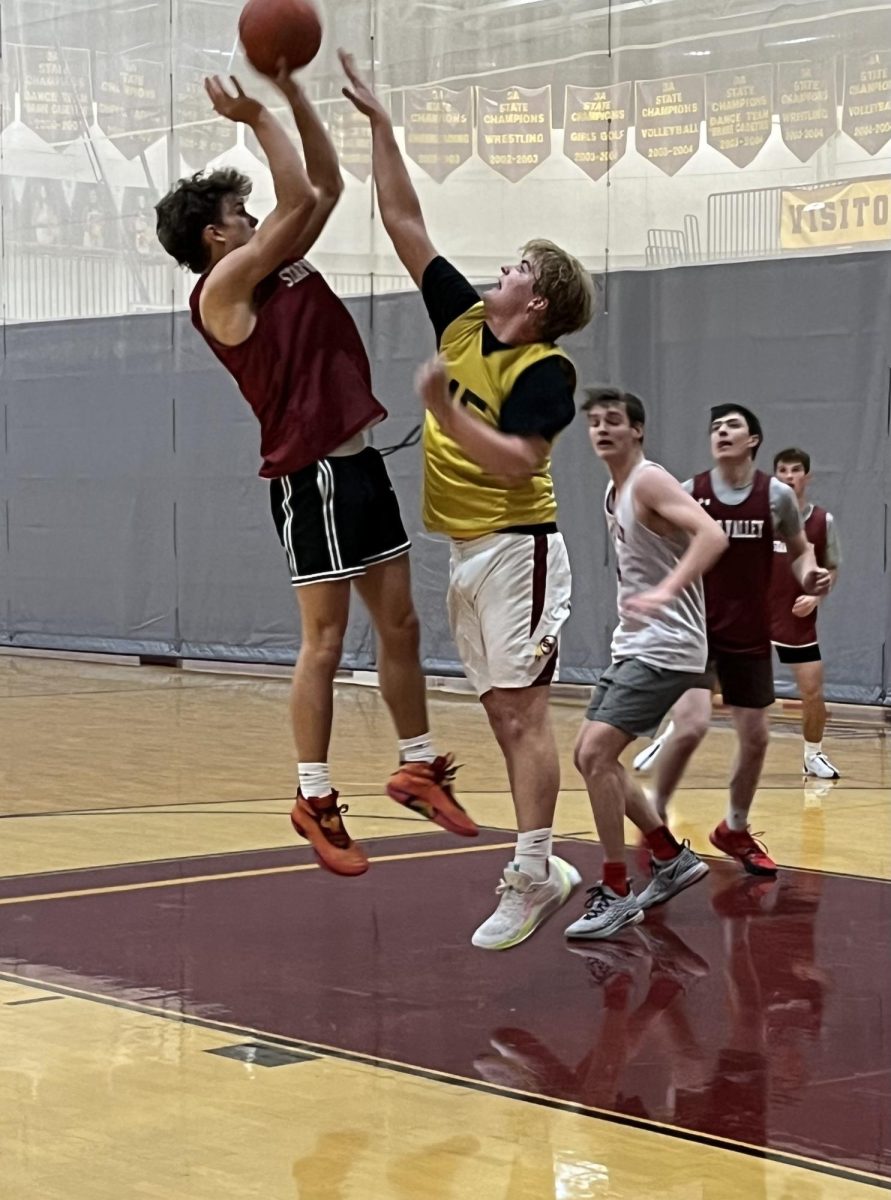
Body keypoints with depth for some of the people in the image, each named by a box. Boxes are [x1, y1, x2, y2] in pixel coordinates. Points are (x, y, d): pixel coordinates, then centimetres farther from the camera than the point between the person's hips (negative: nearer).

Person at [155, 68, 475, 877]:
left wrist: (295, 94, 9)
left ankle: (419, 768, 23)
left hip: (360, 463, 8)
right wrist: (258, 117, -8)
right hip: (312, 475, -8)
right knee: (325, 643, -4)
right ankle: (316, 801, 4)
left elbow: (329, 185, 14)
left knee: (401, 626, 12)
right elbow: (298, 200, -18)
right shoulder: (222, 288, -11)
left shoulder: (281, 268, 14)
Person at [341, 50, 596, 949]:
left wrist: (444, 410, -29)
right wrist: (378, 123, 5)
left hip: (516, 548, -8)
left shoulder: (546, 370, -12)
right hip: (465, 551, 8)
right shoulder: (463, 319, 8)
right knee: (503, 714, 10)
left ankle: (530, 878, -6)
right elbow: (404, 223, 9)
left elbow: (514, 461, -23)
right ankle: (543, 864, 16)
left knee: (522, 711, -8)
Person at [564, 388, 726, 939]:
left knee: (596, 753, -18)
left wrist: (666, 592, -41)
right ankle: (673, 858, 24)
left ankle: (616, 894, -10)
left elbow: (713, 535, -30)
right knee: (592, 757, 12)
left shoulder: (650, 481, -15)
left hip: (665, 648, -10)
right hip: (633, 645, 10)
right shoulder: (614, 491, 13)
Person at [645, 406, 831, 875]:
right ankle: (655, 820, 0)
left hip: (749, 637, 3)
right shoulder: (688, 493, -6)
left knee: (755, 737, 9)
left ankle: (735, 831, 31)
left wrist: (809, 575, -11)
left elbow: (799, 550, 10)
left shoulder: (777, 495, -3)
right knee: (691, 725, -21)